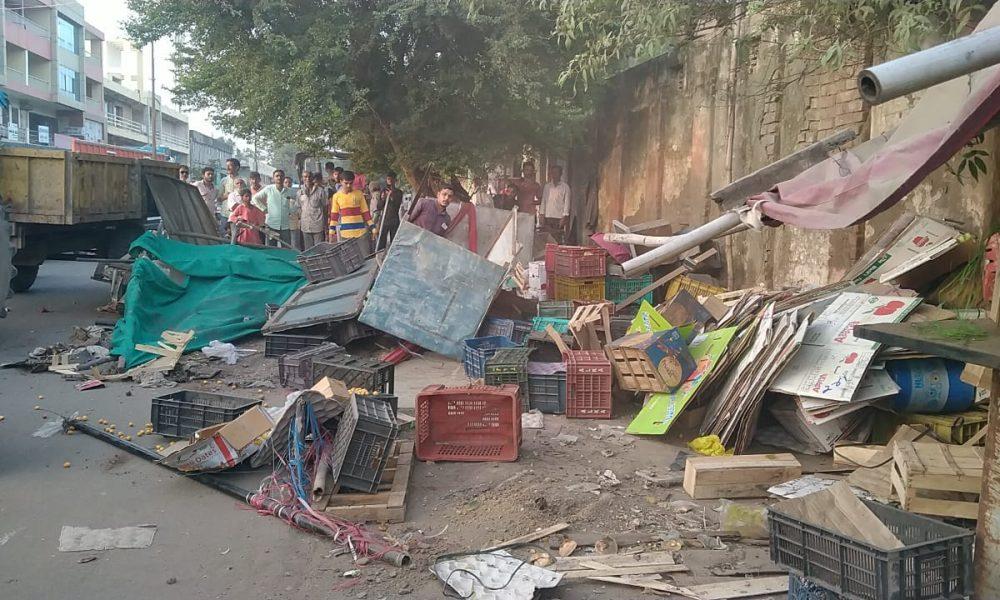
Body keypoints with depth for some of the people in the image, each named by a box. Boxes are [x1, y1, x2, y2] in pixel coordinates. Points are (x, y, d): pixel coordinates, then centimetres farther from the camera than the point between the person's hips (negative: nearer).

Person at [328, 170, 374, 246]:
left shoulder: (359, 194, 4)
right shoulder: (336, 196, 5)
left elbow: (365, 212, 6)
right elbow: (334, 215, 9)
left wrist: (372, 227, 2)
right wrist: (332, 231, 4)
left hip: (360, 231, 0)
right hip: (345, 233, 0)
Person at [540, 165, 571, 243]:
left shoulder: (565, 187, 5)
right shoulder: (547, 186, 13)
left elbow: (567, 202, 1)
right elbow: (543, 201, 14)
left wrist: (565, 217, -7)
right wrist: (542, 214, 6)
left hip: (559, 217, -3)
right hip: (548, 217, 3)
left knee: (559, 239, -8)